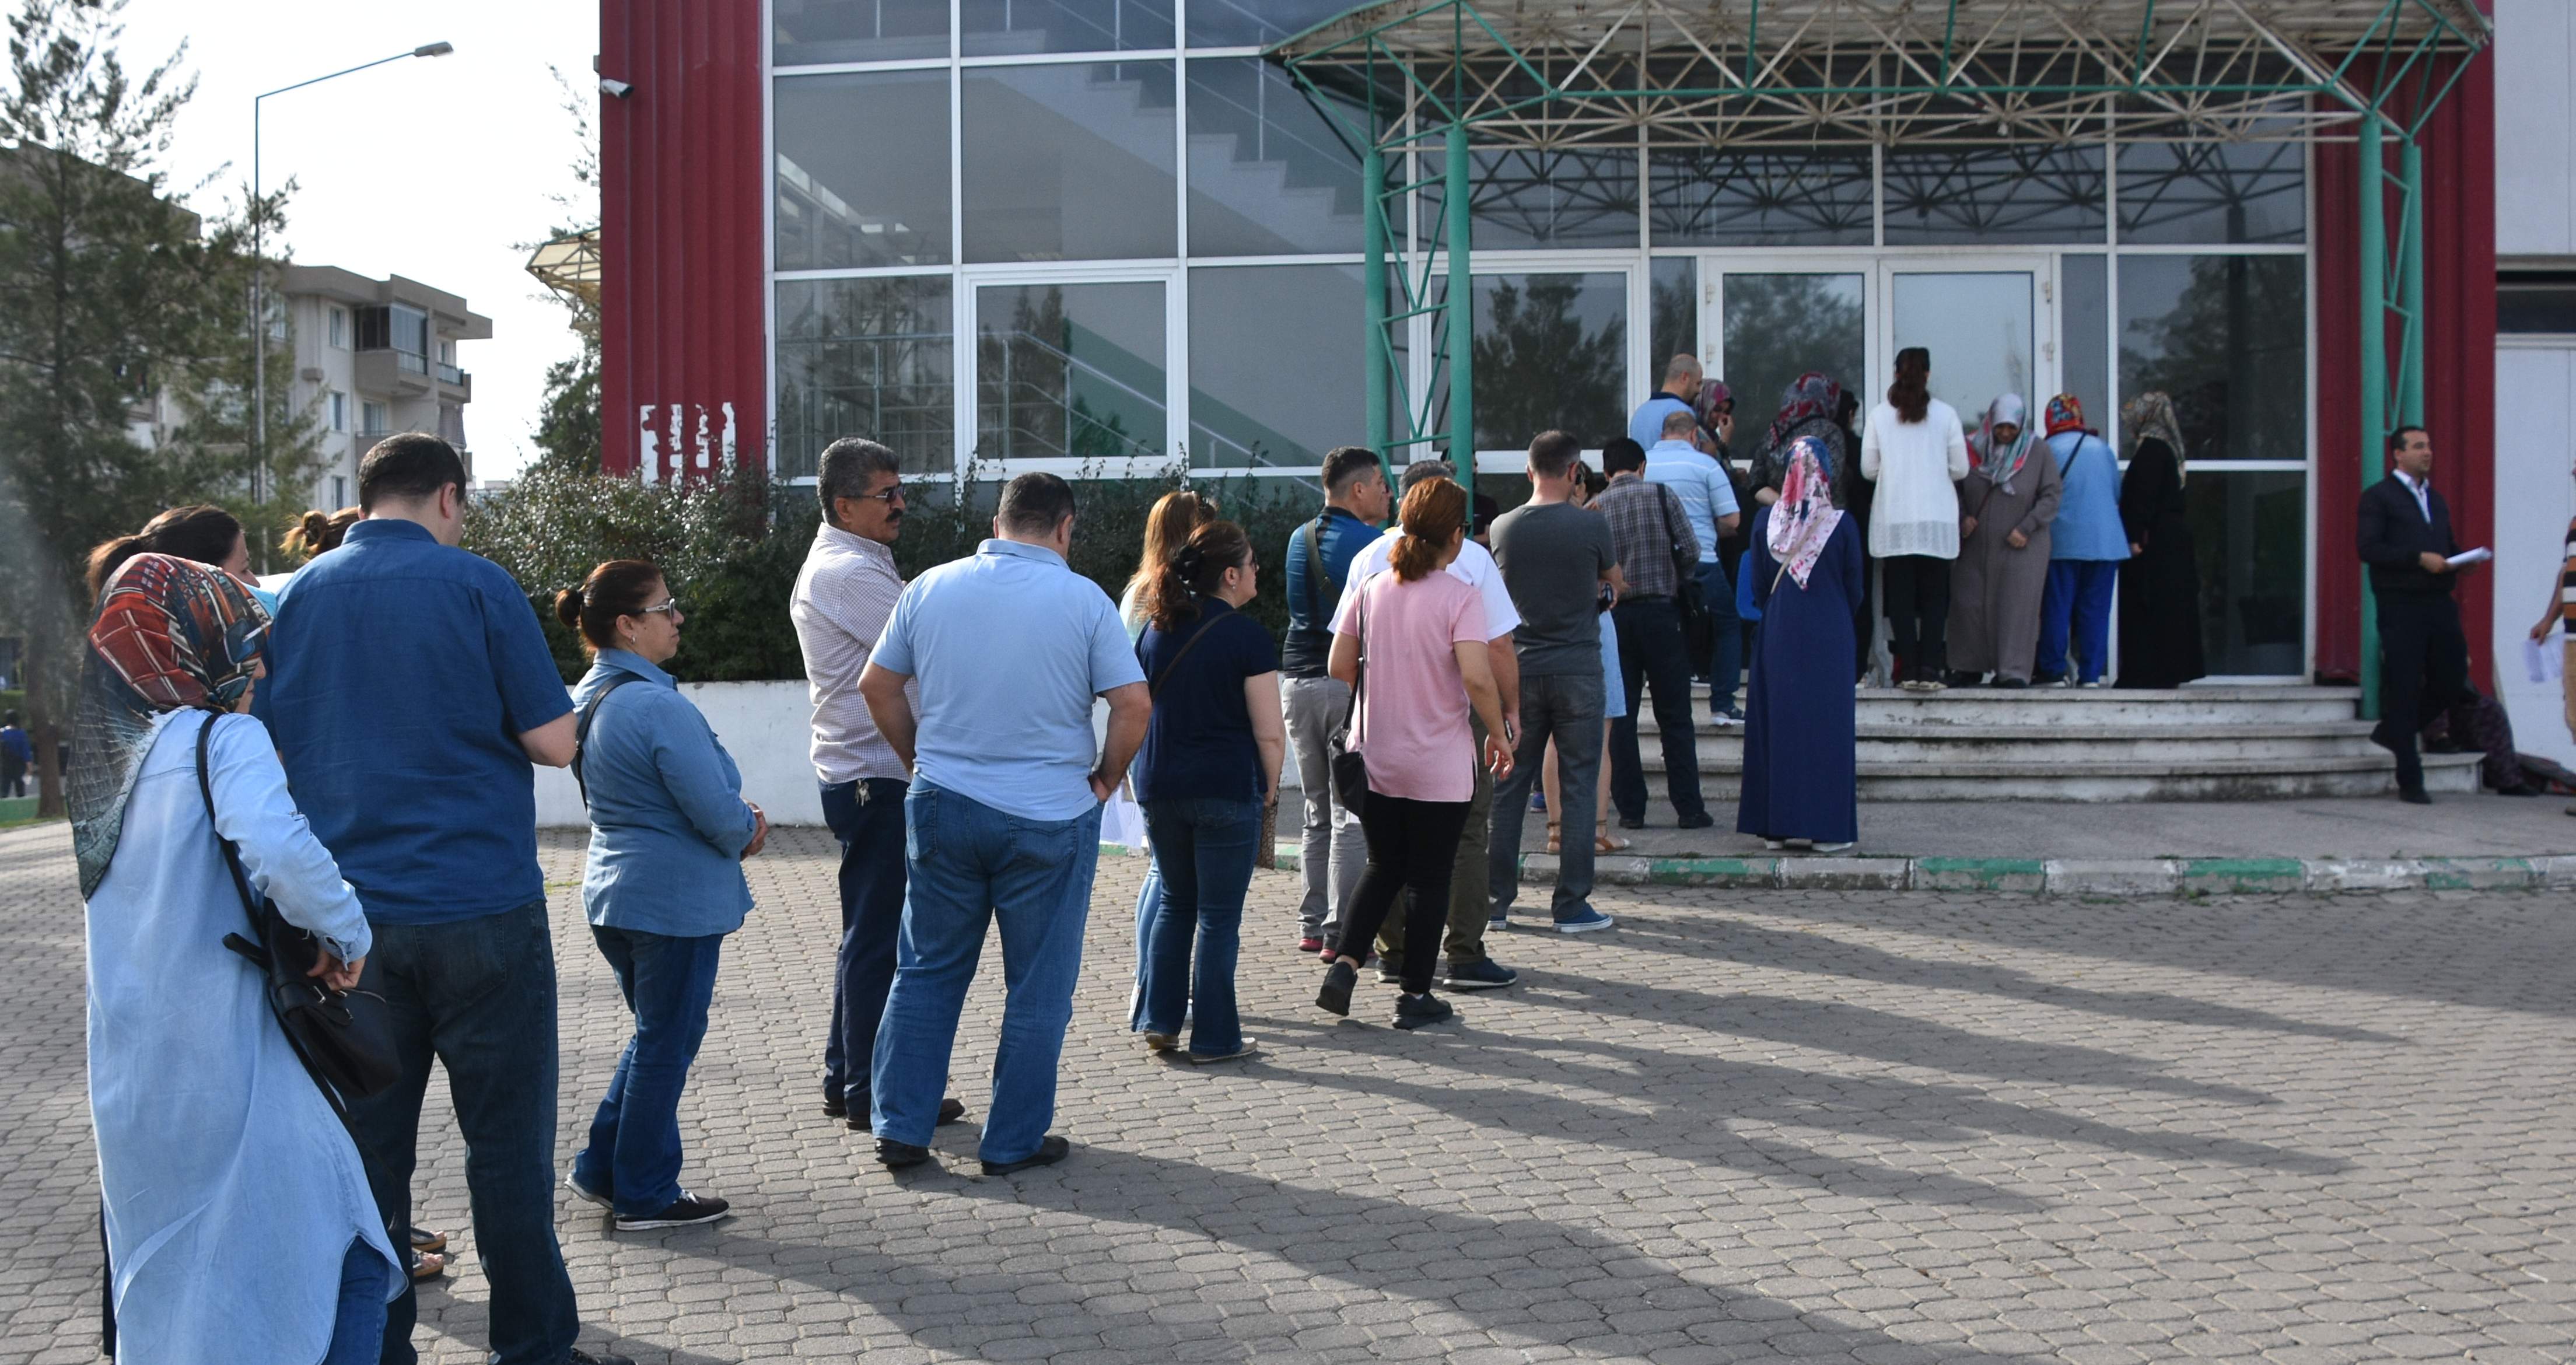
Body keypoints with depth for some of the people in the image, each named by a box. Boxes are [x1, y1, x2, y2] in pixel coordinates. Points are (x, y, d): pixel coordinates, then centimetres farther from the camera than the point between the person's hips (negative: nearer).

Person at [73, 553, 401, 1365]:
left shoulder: (108, 758, 13)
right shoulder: (225, 737, -11)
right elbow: (279, 852, -30)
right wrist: (348, 935, -14)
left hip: (128, 1085, 8)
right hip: (227, 1068, -8)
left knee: (165, 1284, 18)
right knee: (348, 1268, -4)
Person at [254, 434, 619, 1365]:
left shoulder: (297, 598, 7)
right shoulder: (475, 585, -5)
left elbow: (271, 749, 13)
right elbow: (554, 742, -6)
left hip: (351, 917, 4)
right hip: (480, 905, -4)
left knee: (369, 1149, 10)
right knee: (507, 1146, 3)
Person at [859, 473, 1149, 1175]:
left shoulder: (930, 588, 2)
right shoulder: (1083, 599, -8)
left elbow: (876, 685, 7)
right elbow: (1133, 703, -12)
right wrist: (1104, 776, 3)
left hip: (942, 806, 3)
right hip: (1049, 819, -3)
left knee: (927, 973, 15)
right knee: (1038, 987, 9)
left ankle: (899, 1128, 16)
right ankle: (1014, 1141, 15)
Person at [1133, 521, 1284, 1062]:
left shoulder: (1157, 629, 8)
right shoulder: (1247, 637, -10)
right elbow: (1270, 732, -12)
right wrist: (1269, 788, 3)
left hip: (1160, 789, 6)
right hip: (1227, 791, -6)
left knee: (1174, 902, 20)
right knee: (1219, 916, 2)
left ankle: (1160, 1021, 16)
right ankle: (1214, 1037, 8)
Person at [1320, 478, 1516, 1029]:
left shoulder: (1370, 588, 1)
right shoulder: (1459, 597, -13)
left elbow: (1339, 666, 4)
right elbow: (1477, 677, -22)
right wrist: (1499, 733, -8)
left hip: (1374, 757, 4)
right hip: (1438, 766, -4)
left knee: (1384, 866, 19)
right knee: (1431, 878, 7)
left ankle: (1344, 964, 4)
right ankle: (1416, 995, 13)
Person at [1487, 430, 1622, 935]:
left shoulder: (1502, 528, -1)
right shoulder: (1590, 526, -8)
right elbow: (1616, 583, 10)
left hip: (1519, 669, 3)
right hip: (1577, 670, -2)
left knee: (1507, 785, 10)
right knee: (1578, 786, 3)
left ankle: (1496, 895, 14)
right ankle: (1571, 903, 4)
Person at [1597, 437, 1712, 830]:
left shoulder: (1594, 508, 2)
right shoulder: (1664, 496, -1)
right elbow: (1692, 552, -5)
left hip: (1614, 616, 1)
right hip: (1660, 612, -1)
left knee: (1620, 716, 7)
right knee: (1675, 716, 5)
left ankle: (1630, 808, 6)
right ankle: (1689, 808, 4)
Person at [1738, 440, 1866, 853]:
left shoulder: (1765, 520, -3)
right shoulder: (1841, 524, -9)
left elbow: (1759, 586, 4)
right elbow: (1854, 589, 0)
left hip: (1778, 636, 2)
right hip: (1830, 636, -2)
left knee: (1776, 724, 8)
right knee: (1827, 725, 3)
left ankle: (1774, 826, 11)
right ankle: (1828, 828, 2)